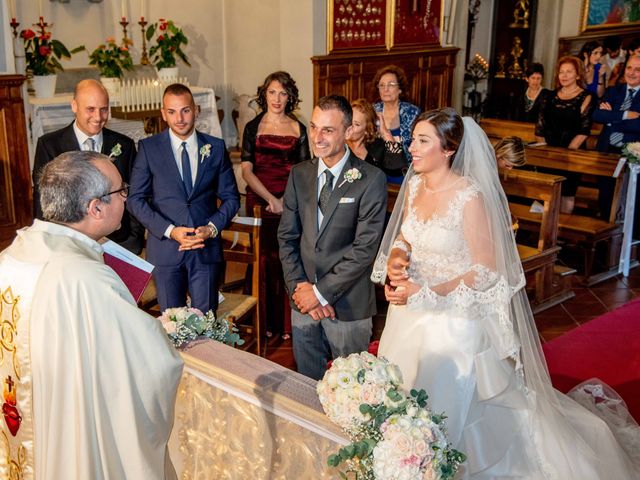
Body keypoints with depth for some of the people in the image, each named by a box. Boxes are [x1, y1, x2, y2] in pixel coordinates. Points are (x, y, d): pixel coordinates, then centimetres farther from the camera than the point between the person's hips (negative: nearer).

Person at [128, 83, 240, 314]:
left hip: (206, 248, 1)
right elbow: (135, 199, -1)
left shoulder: (216, 148, 5)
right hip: (165, 249, -1)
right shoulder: (148, 148, 0)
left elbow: (231, 197, 9)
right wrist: (169, 231, -13)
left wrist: (211, 228, -9)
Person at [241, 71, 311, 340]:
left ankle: (286, 323, 10)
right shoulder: (253, 127, 6)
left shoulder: (298, 129, 7)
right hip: (260, 202, 0)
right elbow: (247, 171, -2)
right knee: (263, 260, 2)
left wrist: (286, 200, -13)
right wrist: (271, 199, -13)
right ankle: (265, 321, 13)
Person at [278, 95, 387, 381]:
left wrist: (321, 292, -14)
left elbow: (365, 248, -15)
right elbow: (287, 236, 5)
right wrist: (299, 287, -7)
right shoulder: (299, 174, 4)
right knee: (307, 382, 17)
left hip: (348, 305, -4)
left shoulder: (371, 180, -11)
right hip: (303, 302, 4)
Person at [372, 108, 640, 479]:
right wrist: (395, 258, -9)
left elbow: (486, 271, -19)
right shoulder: (414, 185, -2)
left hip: (453, 320, -6)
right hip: (410, 313, 7)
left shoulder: (470, 197, -21)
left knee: (444, 406, 9)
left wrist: (425, 293, -23)